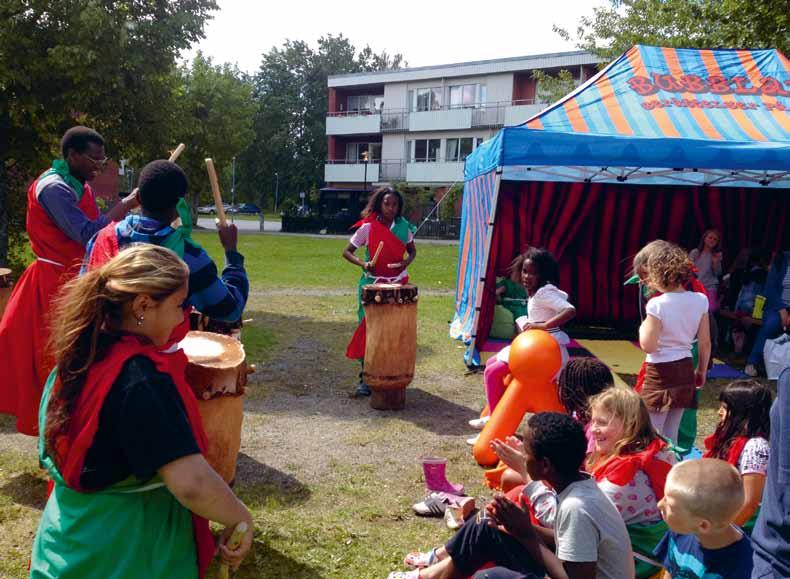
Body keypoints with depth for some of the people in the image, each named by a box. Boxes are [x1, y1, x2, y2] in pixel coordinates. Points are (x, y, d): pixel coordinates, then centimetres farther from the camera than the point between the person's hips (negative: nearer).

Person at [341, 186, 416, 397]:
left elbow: (412, 250, 16)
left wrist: (407, 261, -7)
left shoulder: (404, 226, 4)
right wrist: (363, 263, -18)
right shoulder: (367, 227, -5)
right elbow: (347, 252, 0)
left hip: (398, 284, 3)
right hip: (372, 284, -3)